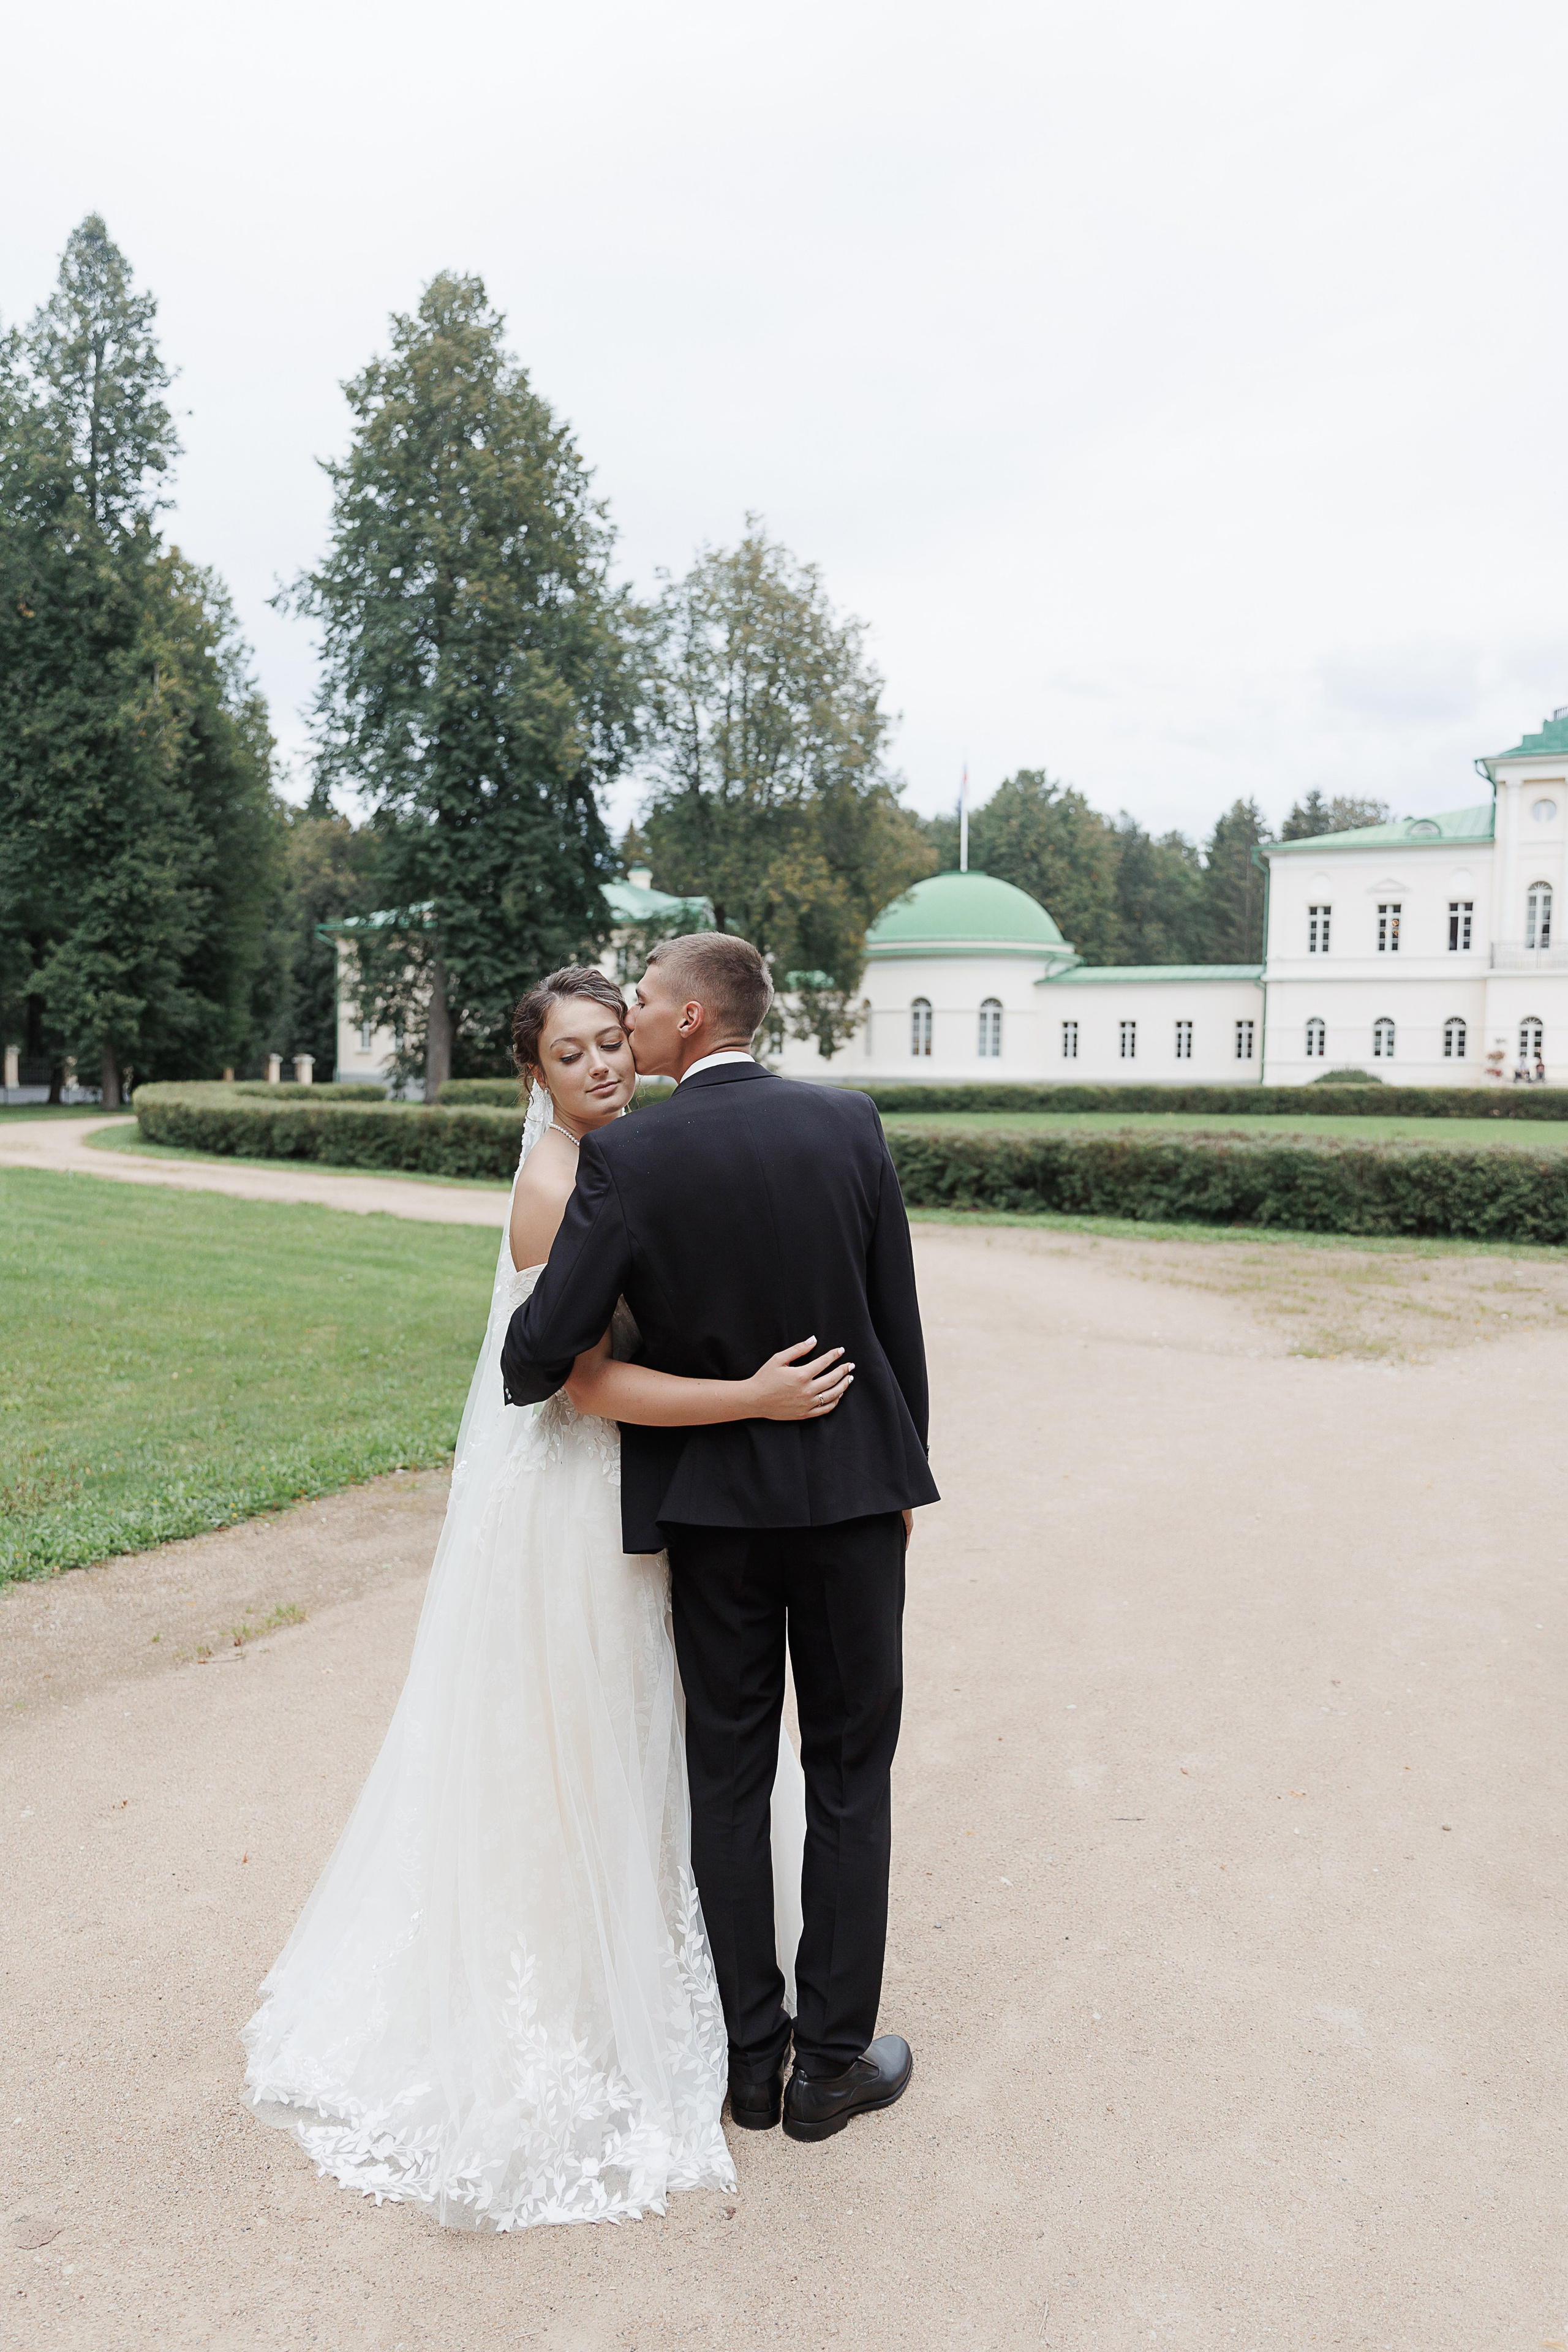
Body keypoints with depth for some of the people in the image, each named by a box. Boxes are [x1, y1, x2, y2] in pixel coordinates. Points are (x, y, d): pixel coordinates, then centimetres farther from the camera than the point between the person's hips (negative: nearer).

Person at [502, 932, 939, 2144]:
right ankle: (832, 2061, 23)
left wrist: (522, 1380, 9)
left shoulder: (626, 1157, -13)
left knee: (730, 1774, 13)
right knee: (850, 1772, 12)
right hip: (853, 1490, 1)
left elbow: (546, 1347, -15)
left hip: (711, 1502, -1)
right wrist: (902, 1473, 11)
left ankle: (754, 2056, 26)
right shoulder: (849, 1121, -6)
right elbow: (898, 1319, -1)